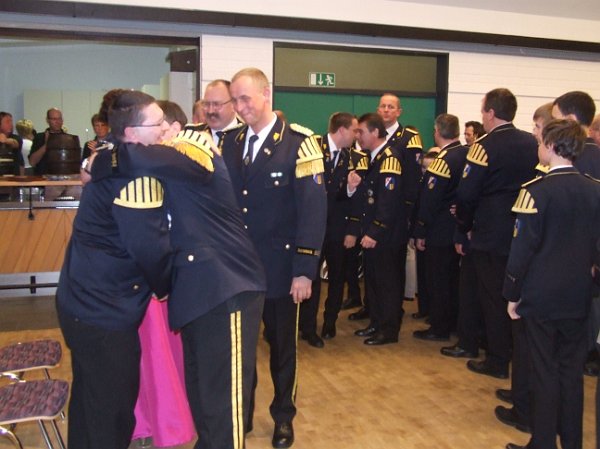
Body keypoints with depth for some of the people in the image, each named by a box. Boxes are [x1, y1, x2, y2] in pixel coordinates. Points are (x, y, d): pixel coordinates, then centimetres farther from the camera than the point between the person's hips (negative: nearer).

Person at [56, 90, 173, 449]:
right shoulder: (137, 174, -21)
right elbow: (150, 247, -23)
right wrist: (167, 287, -7)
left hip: (87, 299, 10)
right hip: (105, 309, -10)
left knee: (91, 400, 25)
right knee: (112, 409, 5)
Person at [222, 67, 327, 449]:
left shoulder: (299, 142, -11)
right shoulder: (232, 141, 5)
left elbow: (313, 208, -14)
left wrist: (305, 270, -17)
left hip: (279, 264, -3)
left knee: (282, 345, 14)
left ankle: (283, 417, 34)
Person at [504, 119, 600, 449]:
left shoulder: (537, 190, -15)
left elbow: (523, 247, -14)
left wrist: (512, 293, -5)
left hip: (541, 297, -5)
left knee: (545, 371, 5)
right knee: (572, 370, 15)